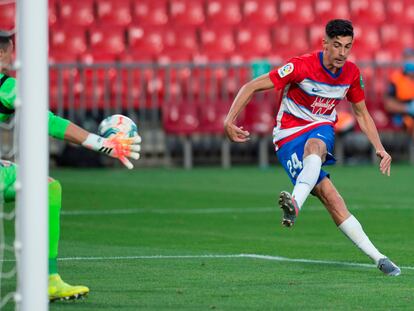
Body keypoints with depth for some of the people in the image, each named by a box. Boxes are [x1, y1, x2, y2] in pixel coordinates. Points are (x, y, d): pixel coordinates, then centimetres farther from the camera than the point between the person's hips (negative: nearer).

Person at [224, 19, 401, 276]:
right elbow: (253, 86, -15)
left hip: (321, 130, 3)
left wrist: (380, 148, 7)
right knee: (330, 197, -22)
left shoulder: (352, 73, -1)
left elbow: (362, 113, 17)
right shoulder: (302, 66, -18)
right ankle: (378, 258, -22)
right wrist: (229, 120, -24)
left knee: (314, 146, -39)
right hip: (289, 136, -3)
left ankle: (295, 205, -62)